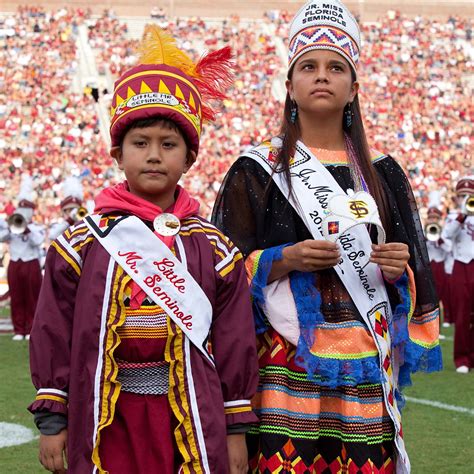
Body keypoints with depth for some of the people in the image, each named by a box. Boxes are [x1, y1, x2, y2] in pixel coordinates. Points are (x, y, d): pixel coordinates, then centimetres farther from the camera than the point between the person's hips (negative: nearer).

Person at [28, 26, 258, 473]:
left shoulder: (213, 247, 2)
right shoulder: (82, 242, 0)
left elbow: (234, 340, 5)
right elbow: (53, 332, 3)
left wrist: (235, 428, 4)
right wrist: (51, 419, 1)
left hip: (189, 416, 1)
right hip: (105, 417, 0)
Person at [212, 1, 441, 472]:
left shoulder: (381, 174, 13)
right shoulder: (258, 171, 5)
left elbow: (415, 278, 16)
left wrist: (399, 268, -6)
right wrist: (285, 260, -14)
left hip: (368, 374, 3)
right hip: (288, 371, -2)